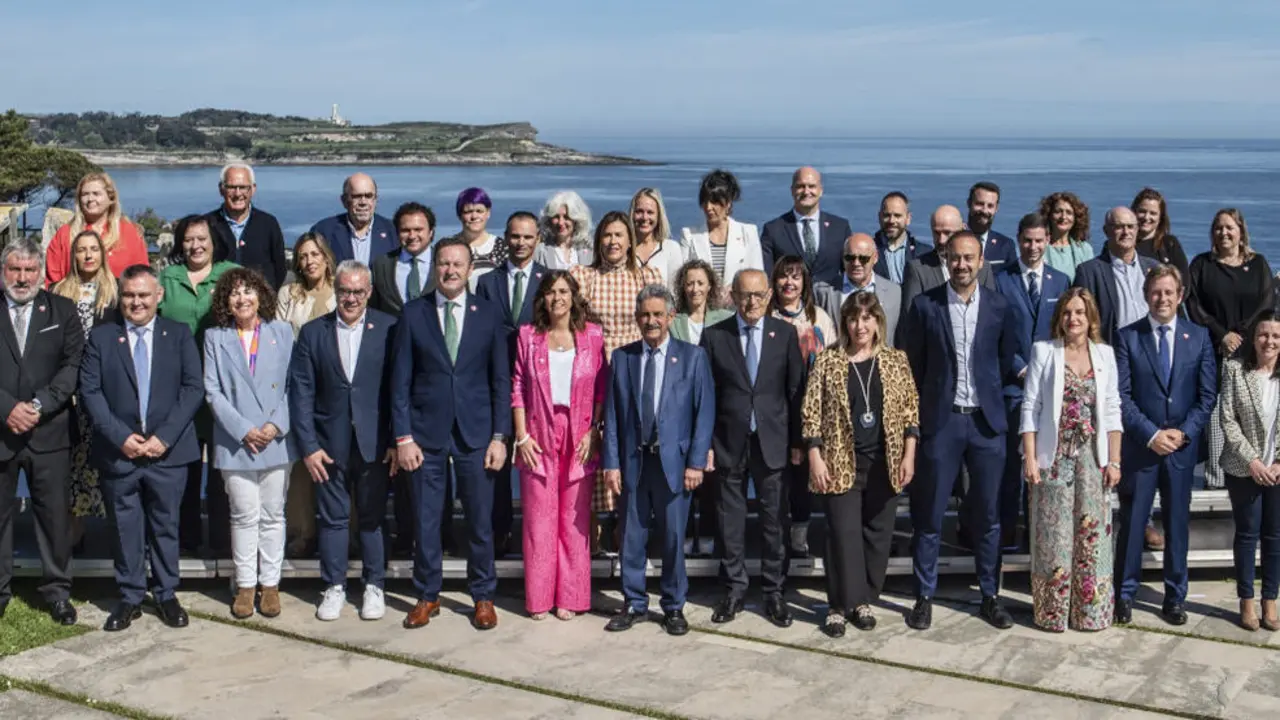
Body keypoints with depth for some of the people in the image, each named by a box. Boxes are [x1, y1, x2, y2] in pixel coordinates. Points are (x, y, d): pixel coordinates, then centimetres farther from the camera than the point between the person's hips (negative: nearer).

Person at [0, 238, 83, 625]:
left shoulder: (62, 310, 6)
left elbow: (73, 365, -1)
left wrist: (40, 405, -12)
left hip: (49, 431, 0)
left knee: (55, 514, 5)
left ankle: (57, 590, 15)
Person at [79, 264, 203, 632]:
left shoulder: (179, 334, 5)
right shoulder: (100, 337, 6)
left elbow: (193, 389, -2)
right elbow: (90, 392, -1)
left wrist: (164, 437, -11)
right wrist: (120, 437, -12)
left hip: (168, 450, 0)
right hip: (118, 451, 0)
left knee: (166, 525, 8)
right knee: (125, 528, 7)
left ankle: (167, 595, 20)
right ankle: (129, 598, 18)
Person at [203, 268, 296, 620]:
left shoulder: (282, 332, 6)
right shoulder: (215, 337, 5)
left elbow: (293, 386, 3)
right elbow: (212, 391, 0)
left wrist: (276, 425, -10)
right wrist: (243, 430, -10)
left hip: (276, 440, 1)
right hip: (235, 441, -1)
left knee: (272, 515, 6)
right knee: (244, 515, 2)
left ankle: (270, 583, 14)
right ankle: (245, 584, 12)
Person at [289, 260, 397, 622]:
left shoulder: (388, 329, -1)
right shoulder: (313, 332, 4)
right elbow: (301, 393, 1)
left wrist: (396, 439, -7)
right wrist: (308, 446, -5)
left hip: (373, 442, -1)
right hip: (329, 443, 1)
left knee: (372, 517, 7)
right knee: (333, 518, 9)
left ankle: (373, 586, 20)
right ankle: (334, 587, 21)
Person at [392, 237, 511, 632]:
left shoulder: (489, 314, 3)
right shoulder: (413, 314, 2)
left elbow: (501, 380, 4)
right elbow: (400, 380, 2)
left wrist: (500, 436, -3)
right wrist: (403, 437, -4)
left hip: (475, 433, 0)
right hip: (426, 432, 0)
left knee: (480, 520, 5)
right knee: (425, 521, 5)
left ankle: (483, 597, 19)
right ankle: (427, 596, 20)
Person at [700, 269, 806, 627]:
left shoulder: (785, 333, 3)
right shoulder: (714, 336, 2)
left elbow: (797, 389, 3)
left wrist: (797, 441, 0)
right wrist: (704, 444, -3)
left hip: (772, 440, 0)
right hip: (729, 442, 0)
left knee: (774, 520, 4)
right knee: (730, 520, 7)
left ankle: (773, 591, 15)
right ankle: (734, 590, 19)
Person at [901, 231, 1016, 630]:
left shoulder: (999, 307, 2)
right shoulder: (924, 305, -2)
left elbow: (1006, 363, 11)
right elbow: (913, 366, 3)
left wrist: (992, 401, 9)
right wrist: (920, 412, 3)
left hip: (986, 421, 1)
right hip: (940, 421, -1)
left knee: (987, 515, 8)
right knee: (929, 515, 4)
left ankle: (990, 596, 20)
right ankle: (924, 597, 15)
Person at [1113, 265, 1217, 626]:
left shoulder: (1198, 336, 5)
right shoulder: (1127, 337, -2)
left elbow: (1207, 394, 3)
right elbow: (1122, 396, -6)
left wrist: (1183, 432, -8)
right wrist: (1151, 434, -13)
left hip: (1182, 447, 2)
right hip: (1140, 444, -2)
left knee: (1177, 523, 9)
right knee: (1132, 523, 3)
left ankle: (1175, 598, 19)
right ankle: (1125, 595, 14)